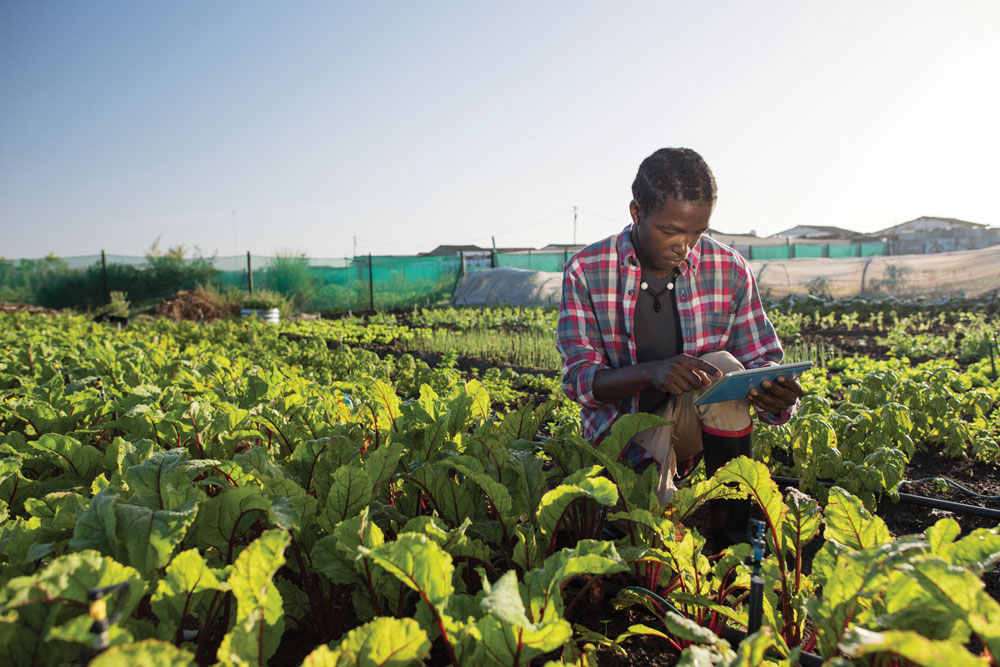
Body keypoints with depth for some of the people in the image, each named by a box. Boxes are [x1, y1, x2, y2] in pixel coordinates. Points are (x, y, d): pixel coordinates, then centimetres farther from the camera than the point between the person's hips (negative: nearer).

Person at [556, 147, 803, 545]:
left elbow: (762, 360, 1)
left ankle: (731, 530, -16)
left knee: (722, 366, -29)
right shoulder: (586, 271, -10)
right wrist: (650, 371, -32)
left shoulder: (729, 269, -5)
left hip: (697, 422, 2)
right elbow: (578, 379, -13)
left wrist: (779, 393, -25)